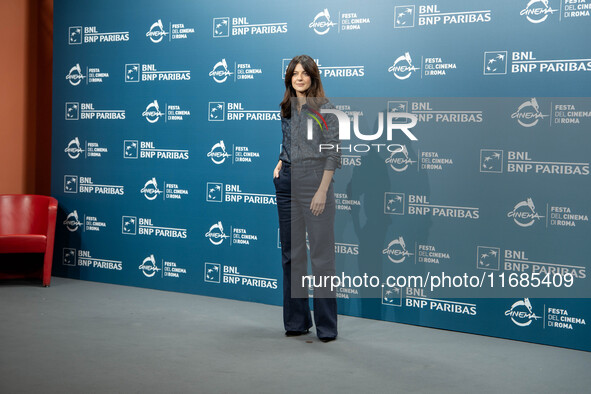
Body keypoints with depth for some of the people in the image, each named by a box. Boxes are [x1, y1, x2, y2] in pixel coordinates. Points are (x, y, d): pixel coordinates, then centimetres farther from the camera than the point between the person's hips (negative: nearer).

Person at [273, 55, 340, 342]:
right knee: (292, 253, 9)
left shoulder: (325, 109, -5)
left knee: (321, 253, -5)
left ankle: (327, 326, 1)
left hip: (314, 181, -6)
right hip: (287, 182, 6)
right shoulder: (286, 109, 12)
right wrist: (280, 163, 7)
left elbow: (333, 153, -9)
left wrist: (322, 190, -15)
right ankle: (296, 320, 19)